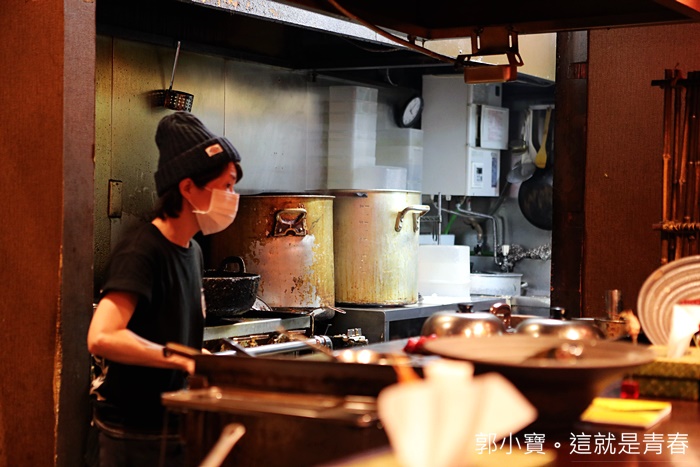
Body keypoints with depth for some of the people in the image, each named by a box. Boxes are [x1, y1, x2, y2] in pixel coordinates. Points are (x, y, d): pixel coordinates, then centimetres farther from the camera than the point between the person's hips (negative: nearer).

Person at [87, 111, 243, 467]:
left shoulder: (192, 250, 8)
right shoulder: (141, 251, -19)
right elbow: (101, 337, -31)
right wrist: (183, 358, -31)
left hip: (176, 422, 8)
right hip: (136, 436, -8)